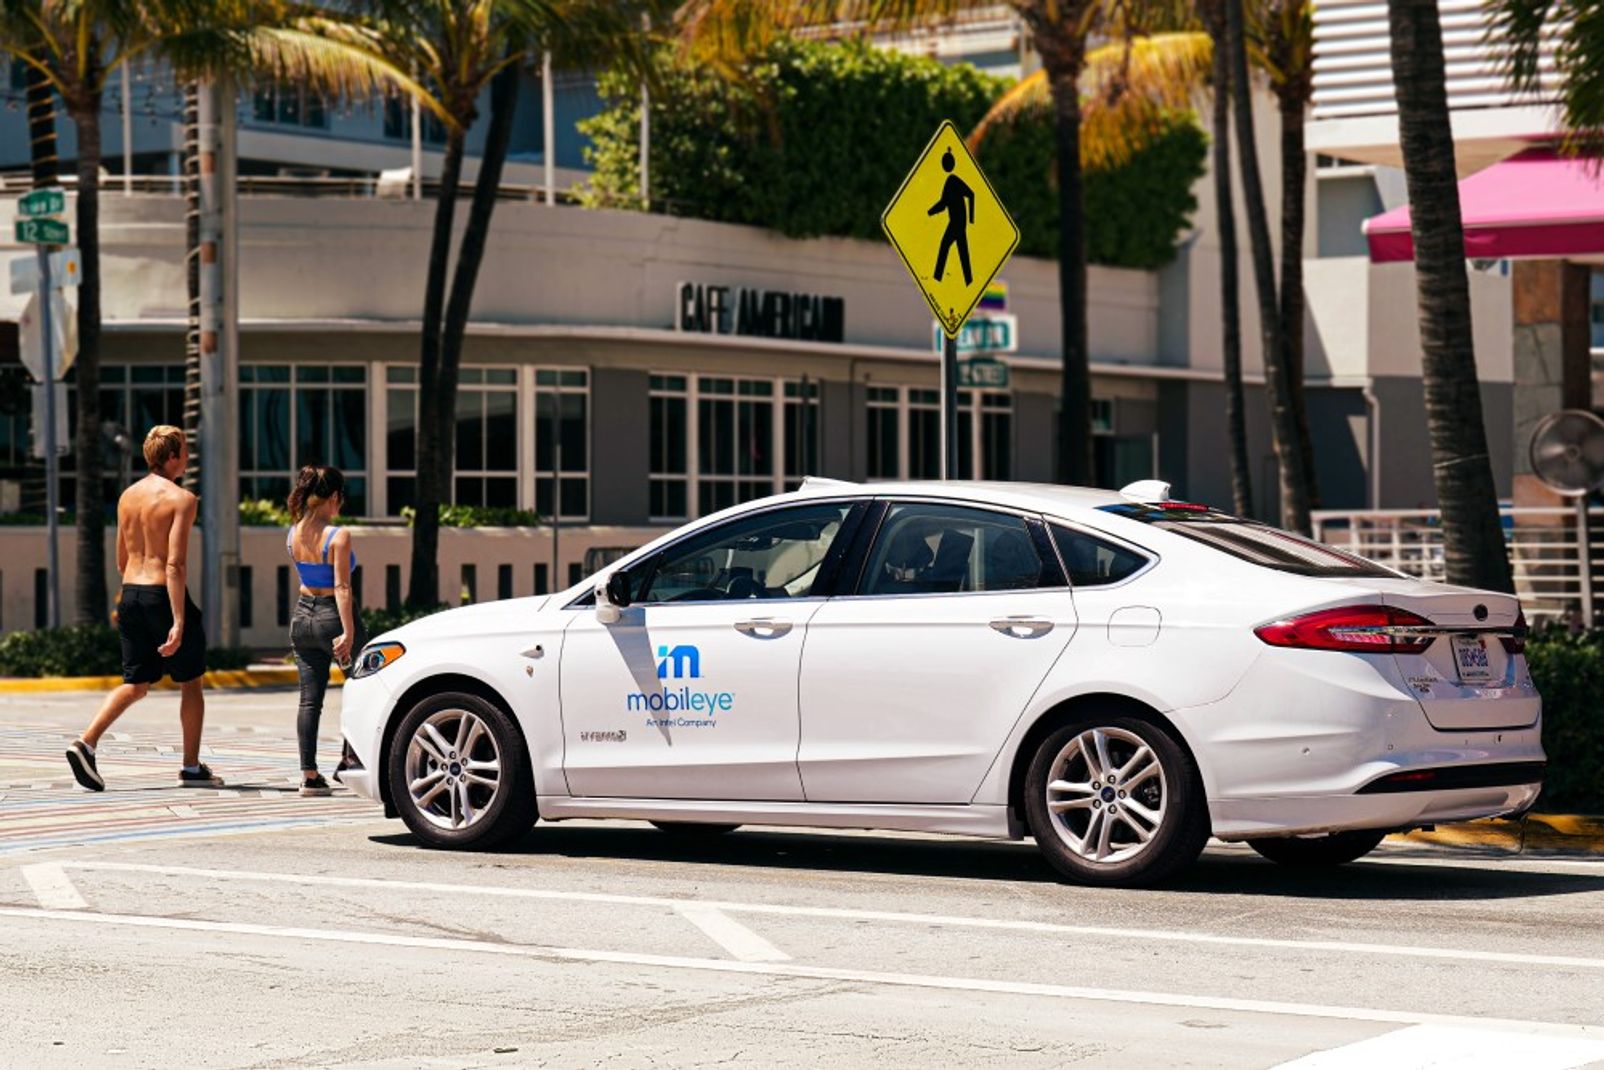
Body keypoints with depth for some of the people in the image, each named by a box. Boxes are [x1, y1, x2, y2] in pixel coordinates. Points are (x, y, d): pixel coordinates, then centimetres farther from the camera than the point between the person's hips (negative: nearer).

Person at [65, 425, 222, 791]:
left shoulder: (128, 496, 10)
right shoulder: (181, 499, -12)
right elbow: (175, 564, -20)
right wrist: (179, 622, -23)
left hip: (131, 594, 6)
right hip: (163, 594, -6)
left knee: (135, 684, 11)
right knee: (190, 683, 10)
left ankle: (87, 742, -8)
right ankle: (192, 768, 15)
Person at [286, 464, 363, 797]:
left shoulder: (293, 535, 1)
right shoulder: (338, 537, -17)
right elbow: (342, 588, -20)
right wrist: (348, 634, -20)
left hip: (303, 616, 6)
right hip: (332, 615, -6)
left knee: (309, 698, 6)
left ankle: (309, 774, 2)